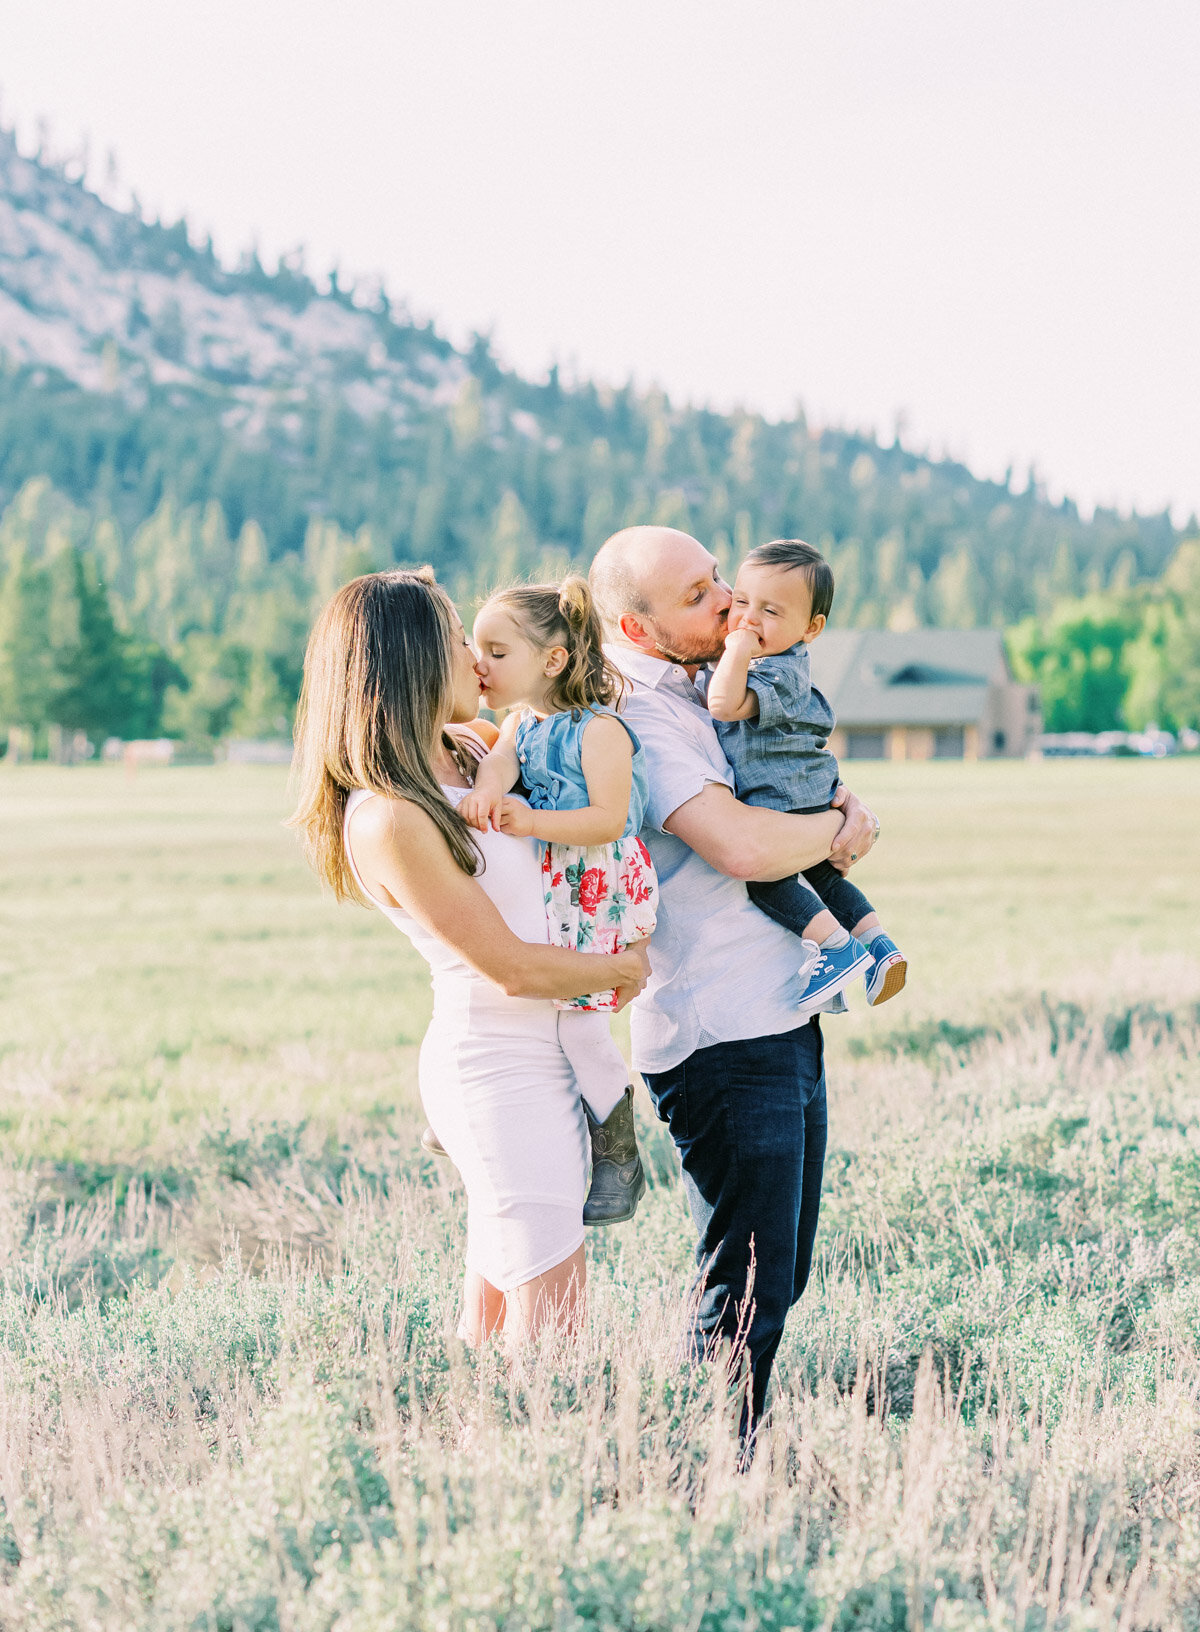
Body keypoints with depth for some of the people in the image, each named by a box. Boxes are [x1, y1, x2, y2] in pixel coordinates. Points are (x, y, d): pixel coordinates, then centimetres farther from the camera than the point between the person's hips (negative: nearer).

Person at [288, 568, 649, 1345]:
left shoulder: (471, 752, 5)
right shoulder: (387, 823, -21)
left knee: (493, 1311, 14)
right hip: (497, 1070, -9)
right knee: (547, 1311, -4)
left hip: (541, 1055, 9)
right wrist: (625, 969, -3)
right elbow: (512, 967, -17)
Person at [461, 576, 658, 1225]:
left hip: (600, 888, -8)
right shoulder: (521, 722, 13)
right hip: (540, 887, 8)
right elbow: (500, 759, -9)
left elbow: (609, 819, -19)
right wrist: (485, 792, -32)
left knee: (574, 1012, -17)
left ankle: (619, 1155, -4)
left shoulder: (599, 730, -11)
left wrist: (531, 821, -30)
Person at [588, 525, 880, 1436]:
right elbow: (742, 847, -28)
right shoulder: (635, 720, -16)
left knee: (783, 1275, 16)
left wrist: (843, 817, 0)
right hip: (721, 1043, -10)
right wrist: (840, 830, -8)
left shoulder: (703, 694, 14)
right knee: (748, 1293, -6)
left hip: (786, 1020, 10)